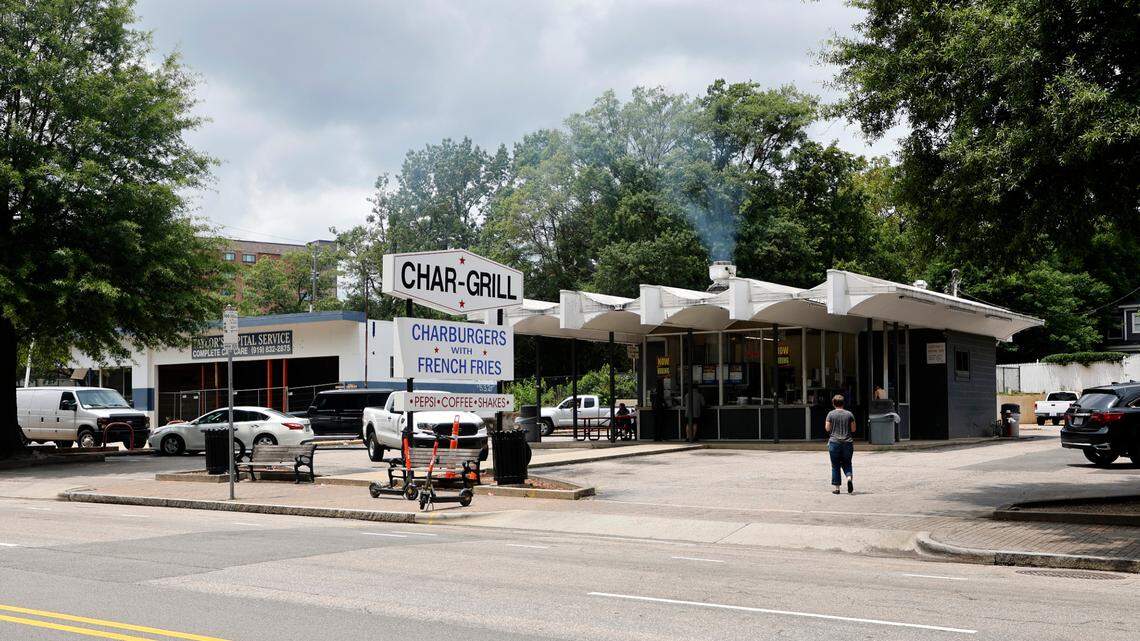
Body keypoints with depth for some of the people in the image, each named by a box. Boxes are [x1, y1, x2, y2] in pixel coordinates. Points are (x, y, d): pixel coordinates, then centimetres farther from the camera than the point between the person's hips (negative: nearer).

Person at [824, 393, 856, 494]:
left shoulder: (831, 414, -3)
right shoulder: (849, 414, 2)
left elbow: (827, 429, -4)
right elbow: (853, 429, 3)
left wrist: (826, 424, 16)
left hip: (835, 442, -1)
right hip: (848, 442, 1)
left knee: (835, 466, 6)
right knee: (847, 463, 13)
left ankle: (836, 487, 6)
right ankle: (849, 477, -15)